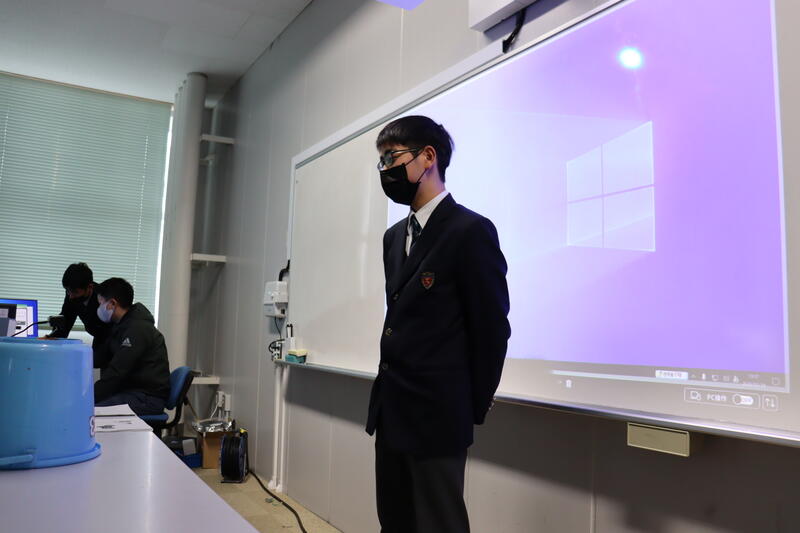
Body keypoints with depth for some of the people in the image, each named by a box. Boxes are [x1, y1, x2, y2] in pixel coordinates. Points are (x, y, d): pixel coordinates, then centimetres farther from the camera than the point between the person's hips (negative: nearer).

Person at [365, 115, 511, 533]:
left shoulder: (471, 230, -13)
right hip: (389, 410, 8)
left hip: (437, 417, -8)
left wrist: (473, 409, -5)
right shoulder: (394, 236, 12)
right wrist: (389, 392, 12)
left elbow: (492, 328, -11)